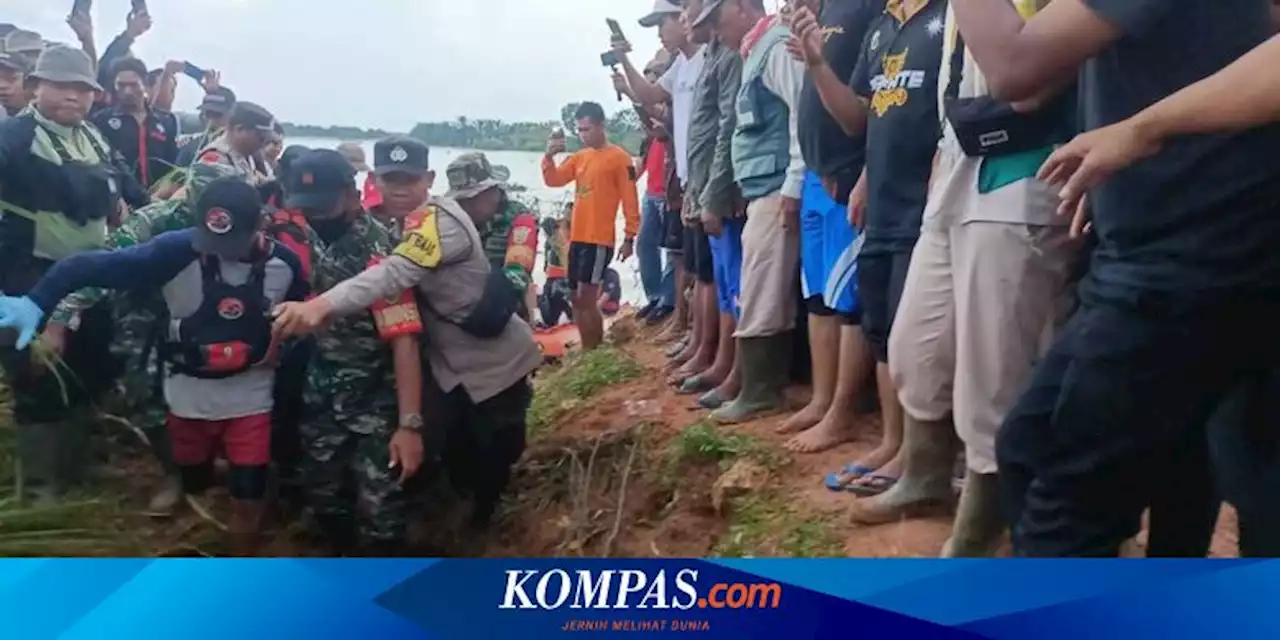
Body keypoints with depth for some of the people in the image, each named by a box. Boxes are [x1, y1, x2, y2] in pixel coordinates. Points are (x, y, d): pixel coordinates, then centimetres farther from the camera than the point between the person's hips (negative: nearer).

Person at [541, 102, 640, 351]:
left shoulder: (619, 157, -6)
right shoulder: (579, 157, 14)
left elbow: (630, 200, -8)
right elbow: (554, 180, 10)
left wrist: (629, 237, -11)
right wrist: (549, 157, -8)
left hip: (600, 239, -7)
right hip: (577, 237, 7)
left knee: (586, 298, -10)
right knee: (577, 298, 11)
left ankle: (594, 351, 1)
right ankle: (589, 349, 21)